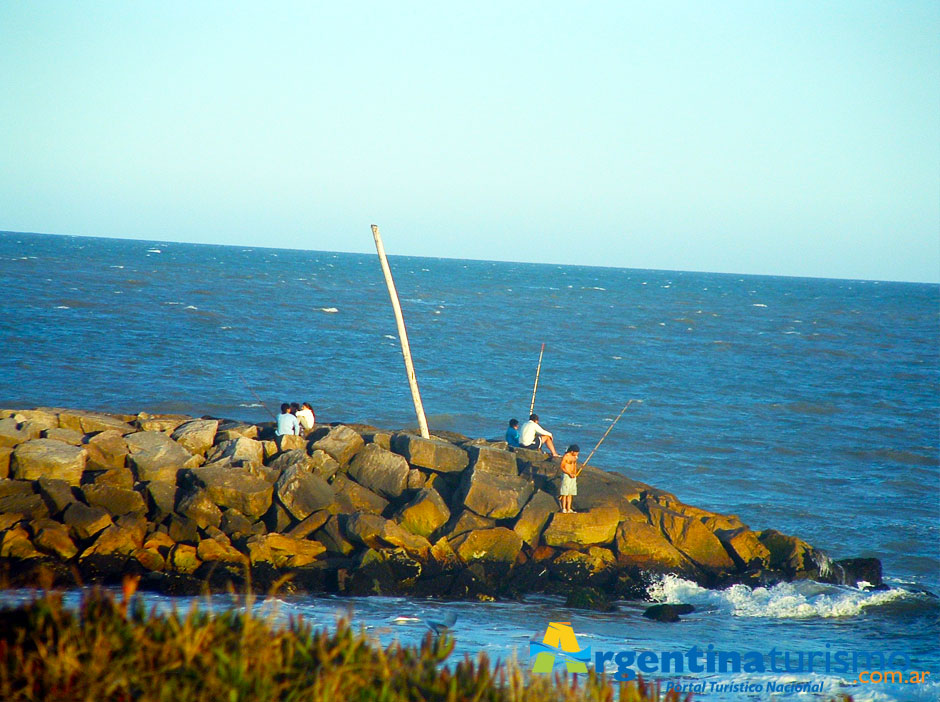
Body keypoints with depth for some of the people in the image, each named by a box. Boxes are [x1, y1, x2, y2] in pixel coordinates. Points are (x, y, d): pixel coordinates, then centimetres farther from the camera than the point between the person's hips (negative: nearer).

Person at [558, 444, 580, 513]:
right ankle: (563, 509, -4)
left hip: (573, 476, 7)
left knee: (570, 494, 6)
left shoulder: (575, 457, 11)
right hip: (566, 476, -7)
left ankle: (568, 509, 8)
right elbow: (562, 468, -11)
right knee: (565, 494, -6)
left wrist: (575, 475, 19)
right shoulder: (565, 457, -11)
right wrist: (569, 474, -20)